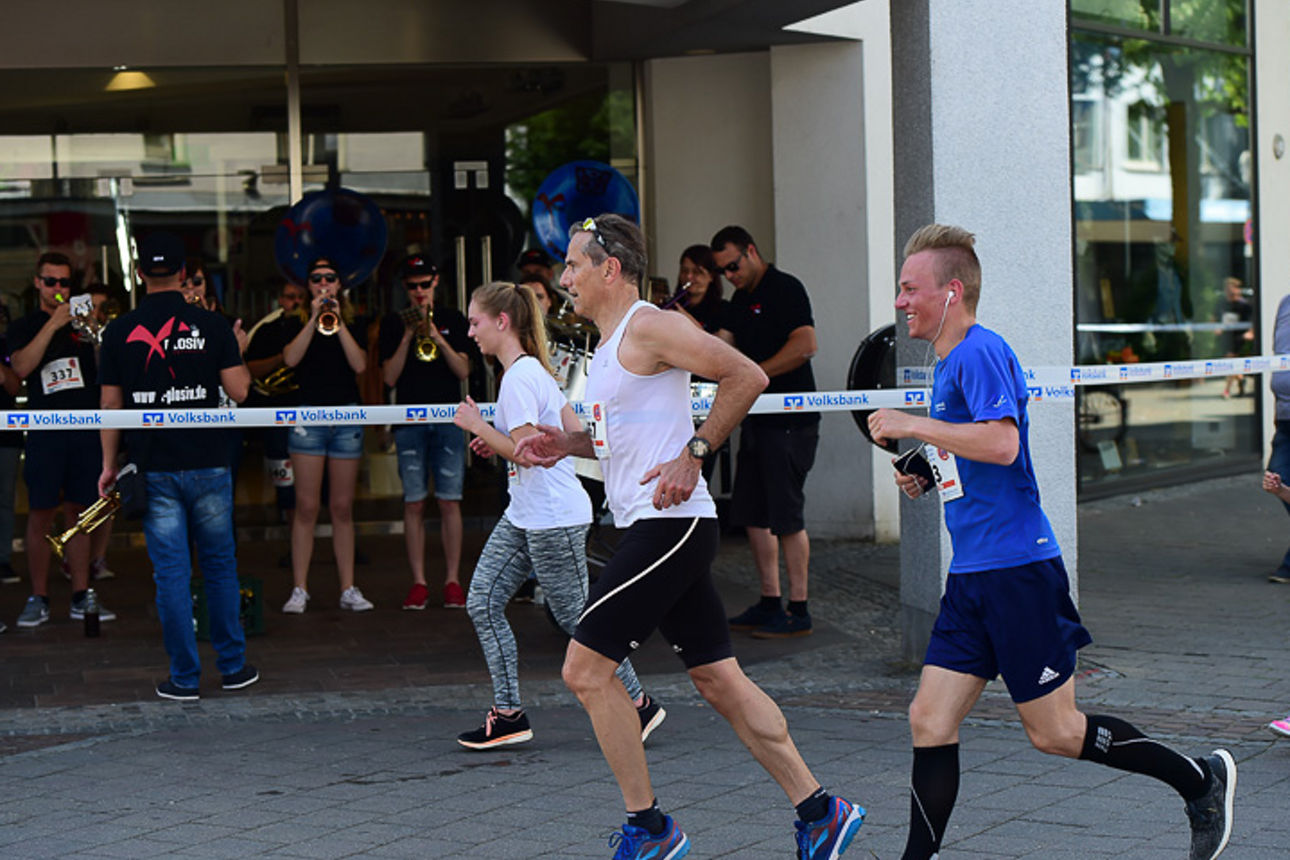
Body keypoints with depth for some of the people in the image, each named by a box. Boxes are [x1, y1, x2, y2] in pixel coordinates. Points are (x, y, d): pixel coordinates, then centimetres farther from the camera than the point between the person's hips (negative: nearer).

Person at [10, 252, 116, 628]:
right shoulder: (24, 327, 8)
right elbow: (22, 367, -11)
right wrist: (52, 325, -15)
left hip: (85, 428, 2)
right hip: (45, 431, -2)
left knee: (78, 512, 6)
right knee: (41, 513, -4)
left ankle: (81, 597, 9)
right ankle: (38, 598, 1)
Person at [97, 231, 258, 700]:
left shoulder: (120, 331, -1)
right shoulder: (212, 325, -4)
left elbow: (110, 403, 2)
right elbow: (239, 390, -6)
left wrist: (109, 464, 11)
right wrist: (238, 352, 13)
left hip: (153, 468, 0)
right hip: (207, 464, 0)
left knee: (171, 572, 3)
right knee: (220, 565, 13)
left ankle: (185, 677, 6)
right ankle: (232, 665, 20)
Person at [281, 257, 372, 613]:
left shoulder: (353, 325, 11)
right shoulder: (298, 324, 7)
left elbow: (359, 364, -6)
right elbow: (290, 359, -11)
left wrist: (338, 323, -12)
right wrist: (315, 319, -14)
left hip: (347, 417, 2)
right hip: (308, 417, -2)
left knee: (342, 507, 5)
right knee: (306, 506, -5)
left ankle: (348, 588, 9)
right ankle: (299, 589, -1)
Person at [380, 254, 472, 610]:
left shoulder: (452, 320, 10)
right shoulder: (393, 324, 9)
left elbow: (463, 371, 1)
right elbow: (389, 378, 1)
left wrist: (438, 339, -12)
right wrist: (407, 338, -9)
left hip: (448, 419, 0)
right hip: (409, 421, 0)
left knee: (449, 502, -2)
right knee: (414, 503, -1)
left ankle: (452, 580, 3)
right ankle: (418, 582, 5)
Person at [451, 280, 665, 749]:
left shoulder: (519, 378, -19)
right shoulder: (535, 369, 11)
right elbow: (575, 435, 14)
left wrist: (478, 426, -13)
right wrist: (497, 441, 13)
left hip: (553, 519, -10)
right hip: (524, 515, 10)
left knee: (574, 616, 0)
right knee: (482, 603, 5)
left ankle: (638, 703, 15)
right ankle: (509, 714, 7)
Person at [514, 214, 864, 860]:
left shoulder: (648, 327, -11)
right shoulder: (611, 344, 19)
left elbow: (748, 377, -16)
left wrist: (694, 452, -16)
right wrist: (569, 444, 14)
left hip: (669, 525, -10)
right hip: (657, 531, 10)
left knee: (585, 669, -7)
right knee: (719, 680, 9)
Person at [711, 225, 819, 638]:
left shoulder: (786, 289, -9)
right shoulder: (741, 299, 18)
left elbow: (805, 345, -20)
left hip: (790, 421, -9)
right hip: (757, 418, 9)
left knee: (786, 516, -7)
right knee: (752, 513, 10)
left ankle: (798, 611, -2)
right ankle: (769, 602, 18)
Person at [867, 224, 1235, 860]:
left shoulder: (980, 350, -12)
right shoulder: (949, 363, 17)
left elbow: (1002, 443, -28)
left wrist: (909, 425, -20)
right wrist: (928, 476, 13)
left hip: (1017, 571, -9)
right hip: (971, 575, 9)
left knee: (1054, 732, 1)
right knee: (930, 721, 2)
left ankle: (1202, 782, 17)